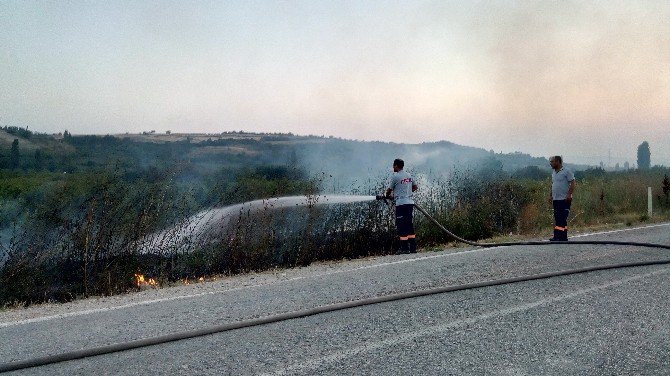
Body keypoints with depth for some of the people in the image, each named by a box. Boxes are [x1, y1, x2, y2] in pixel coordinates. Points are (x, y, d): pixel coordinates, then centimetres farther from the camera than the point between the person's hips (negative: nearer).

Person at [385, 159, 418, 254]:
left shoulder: (394, 176, -8)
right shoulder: (409, 175, 14)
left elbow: (389, 190, -6)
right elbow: (415, 187, 23)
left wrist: (387, 196, 15)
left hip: (401, 204, -7)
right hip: (410, 202, 7)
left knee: (402, 226, -3)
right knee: (409, 225, 11)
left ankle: (404, 248, -3)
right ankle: (413, 247, 11)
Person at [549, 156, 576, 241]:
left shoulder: (566, 171, -9)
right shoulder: (553, 172, 15)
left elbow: (573, 183, -12)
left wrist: (569, 195, -19)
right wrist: (551, 195, 16)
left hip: (564, 199, -8)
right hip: (556, 199, 8)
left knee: (562, 219, -9)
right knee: (557, 218, 9)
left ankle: (563, 237, -6)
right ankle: (557, 236, 13)